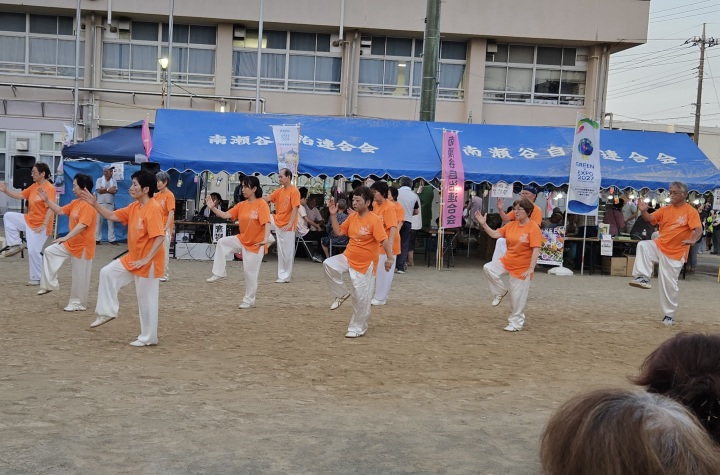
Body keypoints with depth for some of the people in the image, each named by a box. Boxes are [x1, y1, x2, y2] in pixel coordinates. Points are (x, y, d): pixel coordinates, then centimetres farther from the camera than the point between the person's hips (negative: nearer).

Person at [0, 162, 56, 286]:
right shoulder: (34, 186, 9)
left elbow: (51, 208, -24)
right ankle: (16, 244, 6)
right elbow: (19, 195, 11)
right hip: (28, 220, 9)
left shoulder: (49, 188, -18)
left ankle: (37, 278, 10)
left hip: (39, 225, -8)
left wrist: (44, 225, -28)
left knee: (33, 251, -6)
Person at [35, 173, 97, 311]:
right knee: (49, 251, 7)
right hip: (71, 243, 9)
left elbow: (82, 225, -30)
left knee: (80, 276, 1)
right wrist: (47, 200, 4)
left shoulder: (89, 205, -23)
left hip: (83, 246, -9)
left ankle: (78, 303, 15)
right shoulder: (75, 202, 8)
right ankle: (49, 284, 14)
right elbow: (60, 211, 14)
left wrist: (65, 237, -35)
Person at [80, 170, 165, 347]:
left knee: (146, 301, 2)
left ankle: (148, 338, 16)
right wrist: (94, 204, 1)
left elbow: (160, 237, -29)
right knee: (107, 272, 9)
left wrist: (146, 259, -29)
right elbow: (112, 216, 14)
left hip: (149, 263, -9)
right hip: (132, 258, 9)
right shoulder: (134, 207, 5)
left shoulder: (153, 209, -23)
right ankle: (107, 312, 20)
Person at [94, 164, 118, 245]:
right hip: (100, 204, -2)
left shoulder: (114, 181, 8)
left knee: (111, 222, 2)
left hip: (110, 204, 2)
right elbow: (99, 190, -12)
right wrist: (109, 189, -7)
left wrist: (104, 189, -10)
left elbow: (115, 191, -7)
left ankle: (111, 239, 6)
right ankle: (97, 239, 6)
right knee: (98, 221, 1)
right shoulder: (99, 180, 2)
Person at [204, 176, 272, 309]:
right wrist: (213, 208, -13)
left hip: (255, 244, -6)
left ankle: (249, 301, 17)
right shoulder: (241, 205, 3)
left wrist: (266, 239, -40)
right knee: (222, 242, -12)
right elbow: (226, 215, 0)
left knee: (250, 273, 0)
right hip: (242, 239, 6)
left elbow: (267, 223, -26)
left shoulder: (262, 204, -17)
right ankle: (219, 273, -1)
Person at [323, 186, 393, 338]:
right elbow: (339, 232, 10)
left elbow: (384, 240, -23)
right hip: (348, 257, 6)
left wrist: (390, 258, -34)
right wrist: (333, 215, 0)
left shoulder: (374, 220, -18)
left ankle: (357, 328, 18)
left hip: (365, 264, -6)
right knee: (328, 264, -21)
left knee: (361, 298, 1)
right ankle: (341, 294, 0)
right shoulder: (352, 217, 2)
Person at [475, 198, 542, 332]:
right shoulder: (511, 225, 1)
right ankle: (500, 292, 4)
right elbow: (494, 234, 4)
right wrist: (483, 224, -8)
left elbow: (536, 250, -19)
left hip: (522, 267, -5)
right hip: (507, 261, 6)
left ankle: (516, 323, 20)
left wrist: (531, 269, -24)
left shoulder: (533, 228, -16)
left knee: (518, 297, 2)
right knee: (488, 268, -18)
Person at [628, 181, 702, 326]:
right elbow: (650, 219, 2)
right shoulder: (665, 209, 4)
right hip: (660, 246, 4)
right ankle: (643, 277, -26)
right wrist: (643, 211, -20)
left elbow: (698, 229, -20)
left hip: (675, 253, -4)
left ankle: (669, 315, 18)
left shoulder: (691, 211, -10)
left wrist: (692, 240, -40)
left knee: (669, 284, 1)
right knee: (643, 245, -28)